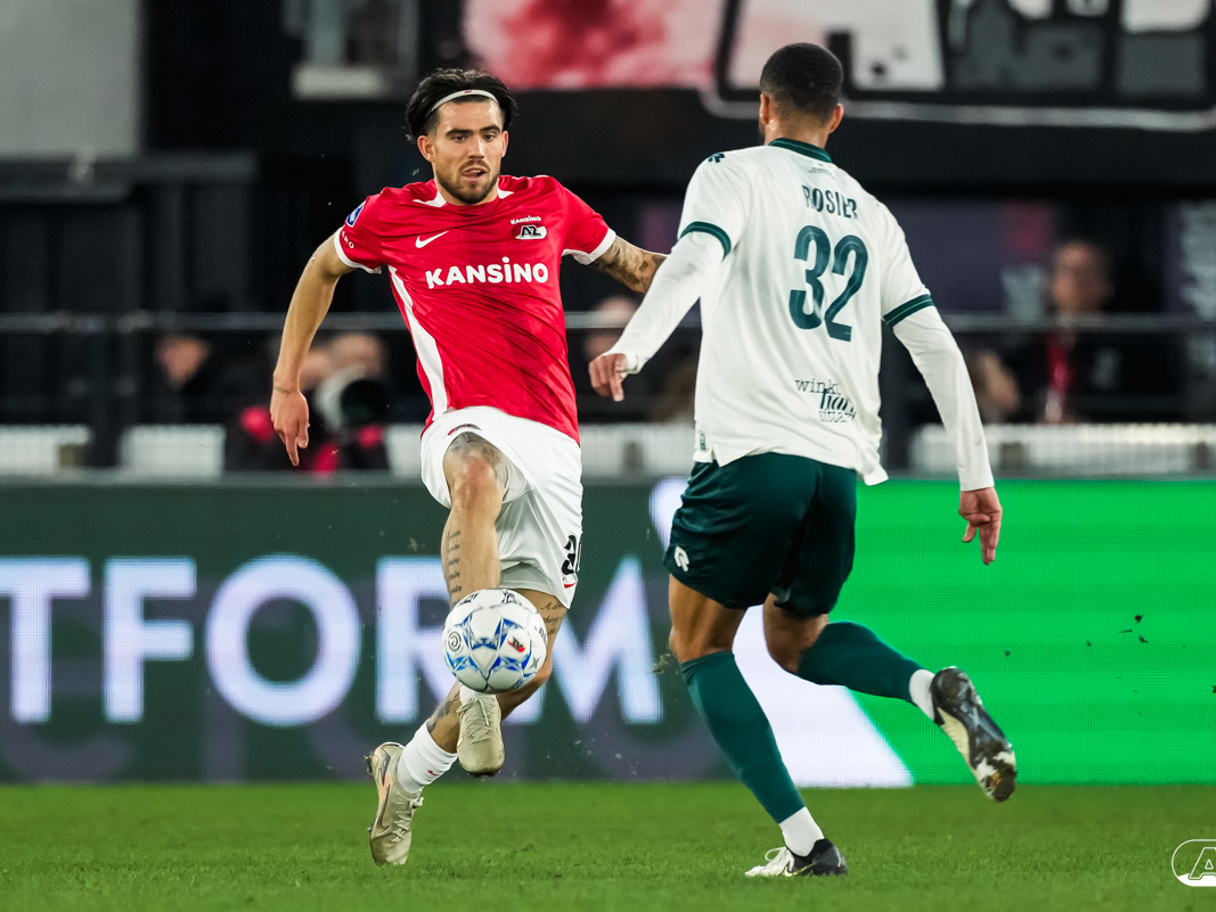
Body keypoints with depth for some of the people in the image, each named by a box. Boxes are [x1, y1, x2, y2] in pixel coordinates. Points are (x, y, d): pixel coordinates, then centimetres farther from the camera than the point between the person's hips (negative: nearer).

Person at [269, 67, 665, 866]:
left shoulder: (548, 206, 10)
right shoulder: (391, 219, 6)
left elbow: (630, 264, 27)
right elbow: (323, 269, 26)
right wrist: (287, 382, 24)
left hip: (553, 448, 3)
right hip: (469, 430, -3)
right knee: (480, 473, -44)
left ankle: (410, 771, 23)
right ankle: (474, 684, -50)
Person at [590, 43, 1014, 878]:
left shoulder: (735, 175, 5)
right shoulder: (871, 216, 19)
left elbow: (695, 261, -17)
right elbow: (936, 346, 15)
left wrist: (632, 347, -32)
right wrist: (977, 477, 16)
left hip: (755, 449, -5)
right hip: (843, 463, 5)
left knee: (700, 648, 9)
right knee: (797, 642, 25)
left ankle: (804, 839, -7)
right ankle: (935, 691, -6)